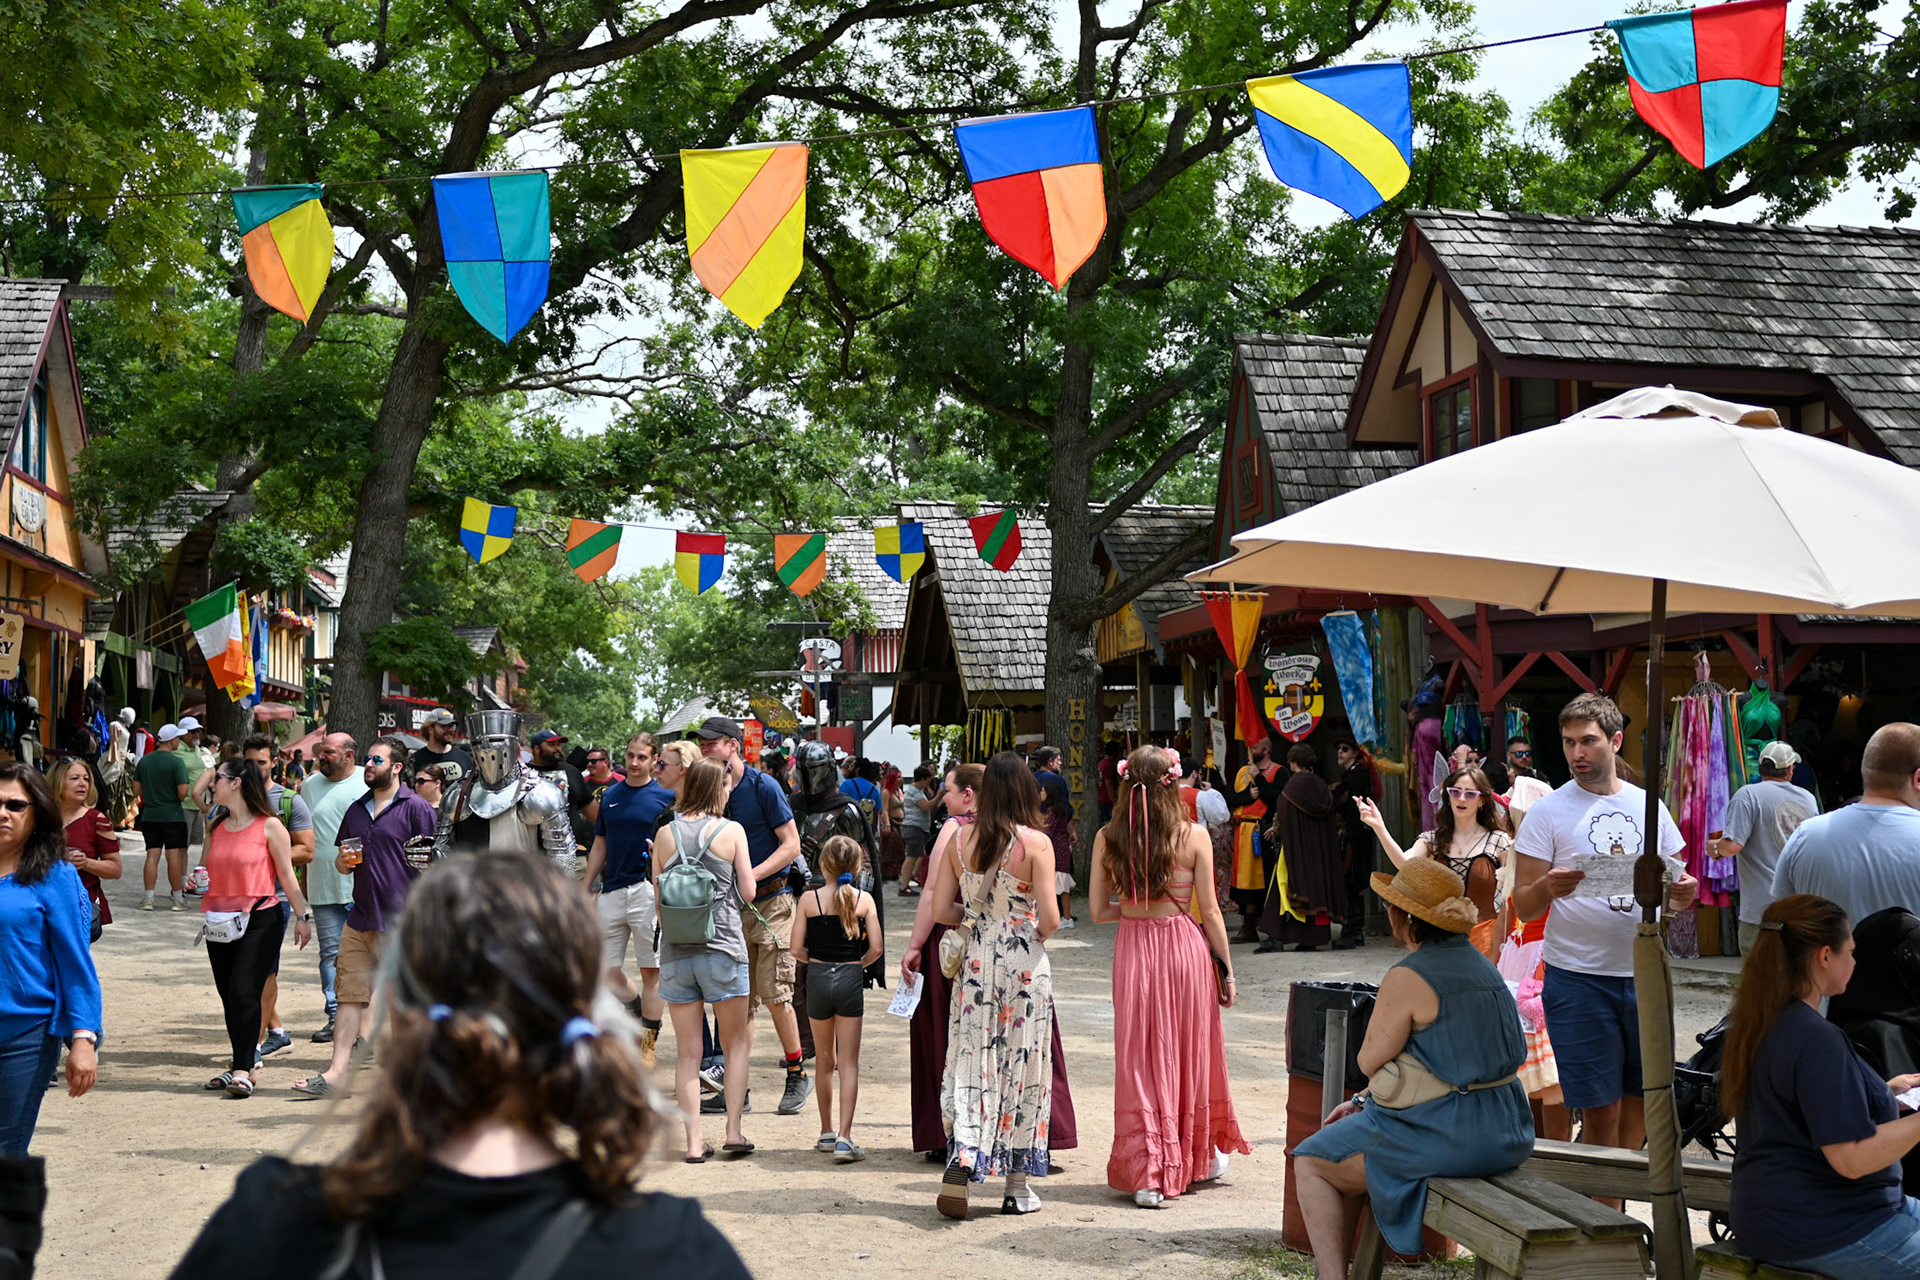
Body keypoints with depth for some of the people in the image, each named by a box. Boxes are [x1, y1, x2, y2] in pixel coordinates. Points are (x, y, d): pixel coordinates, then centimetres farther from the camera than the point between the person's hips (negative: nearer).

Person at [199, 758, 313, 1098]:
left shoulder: (269, 825, -6)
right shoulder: (216, 827, 11)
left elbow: (286, 874, -3)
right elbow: (206, 869, 22)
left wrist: (303, 916, -3)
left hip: (261, 918, -6)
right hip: (221, 922, 6)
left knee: (244, 991, -14)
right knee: (229, 995, 8)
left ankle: (243, 1071, -12)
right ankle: (243, 1063, 18)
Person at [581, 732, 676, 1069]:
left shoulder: (665, 797, 0)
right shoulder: (610, 795, 13)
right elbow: (600, 845, 18)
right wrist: (586, 890, 14)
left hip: (646, 889, -5)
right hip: (611, 890, 5)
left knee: (651, 971, 0)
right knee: (605, 970, 4)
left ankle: (649, 1042, 8)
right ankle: (641, 1011, 26)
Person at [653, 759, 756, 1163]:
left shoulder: (665, 835, 3)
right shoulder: (731, 831, -4)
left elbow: (658, 898, 7)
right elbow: (747, 892, -1)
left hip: (675, 950, 2)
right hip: (722, 947, -2)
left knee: (686, 1051, 6)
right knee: (737, 1043, 12)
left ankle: (693, 1141, 5)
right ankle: (734, 1130, 5)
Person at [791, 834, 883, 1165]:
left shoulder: (809, 899, -3)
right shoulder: (864, 899, -2)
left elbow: (797, 949, -5)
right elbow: (876, 947, -6)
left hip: (818, 978, 1)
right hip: (851, 980, -1)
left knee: (824, 1060, 16)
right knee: (849, 1063, 1)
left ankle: (827, 1132, 26)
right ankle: (844, 1137, -9)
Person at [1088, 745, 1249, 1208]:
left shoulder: (1108, 838, -4)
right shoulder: (1193, 837, -7)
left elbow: (1098, 911, 0)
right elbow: (1211, 912, -4)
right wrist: (1226, 969, 5)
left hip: (1133, 951, 0)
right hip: (1186, 948, 0)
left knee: (1140, 1059, 7)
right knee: (1191, 1052, 16)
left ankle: (1146, 1174, 4)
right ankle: (1203, 1155, 35)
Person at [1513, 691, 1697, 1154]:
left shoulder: (1649, 807, 9)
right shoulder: (1548, 812, -2)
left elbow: (1672, 888, 16)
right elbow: (1523, 907, -5)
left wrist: (1682, 894, -7)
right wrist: (1548, 887, -27)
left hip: (1645, 973, 4)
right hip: (1578, 978, -4)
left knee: (1641, 1097, 12)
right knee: (1601, 1110, -2)